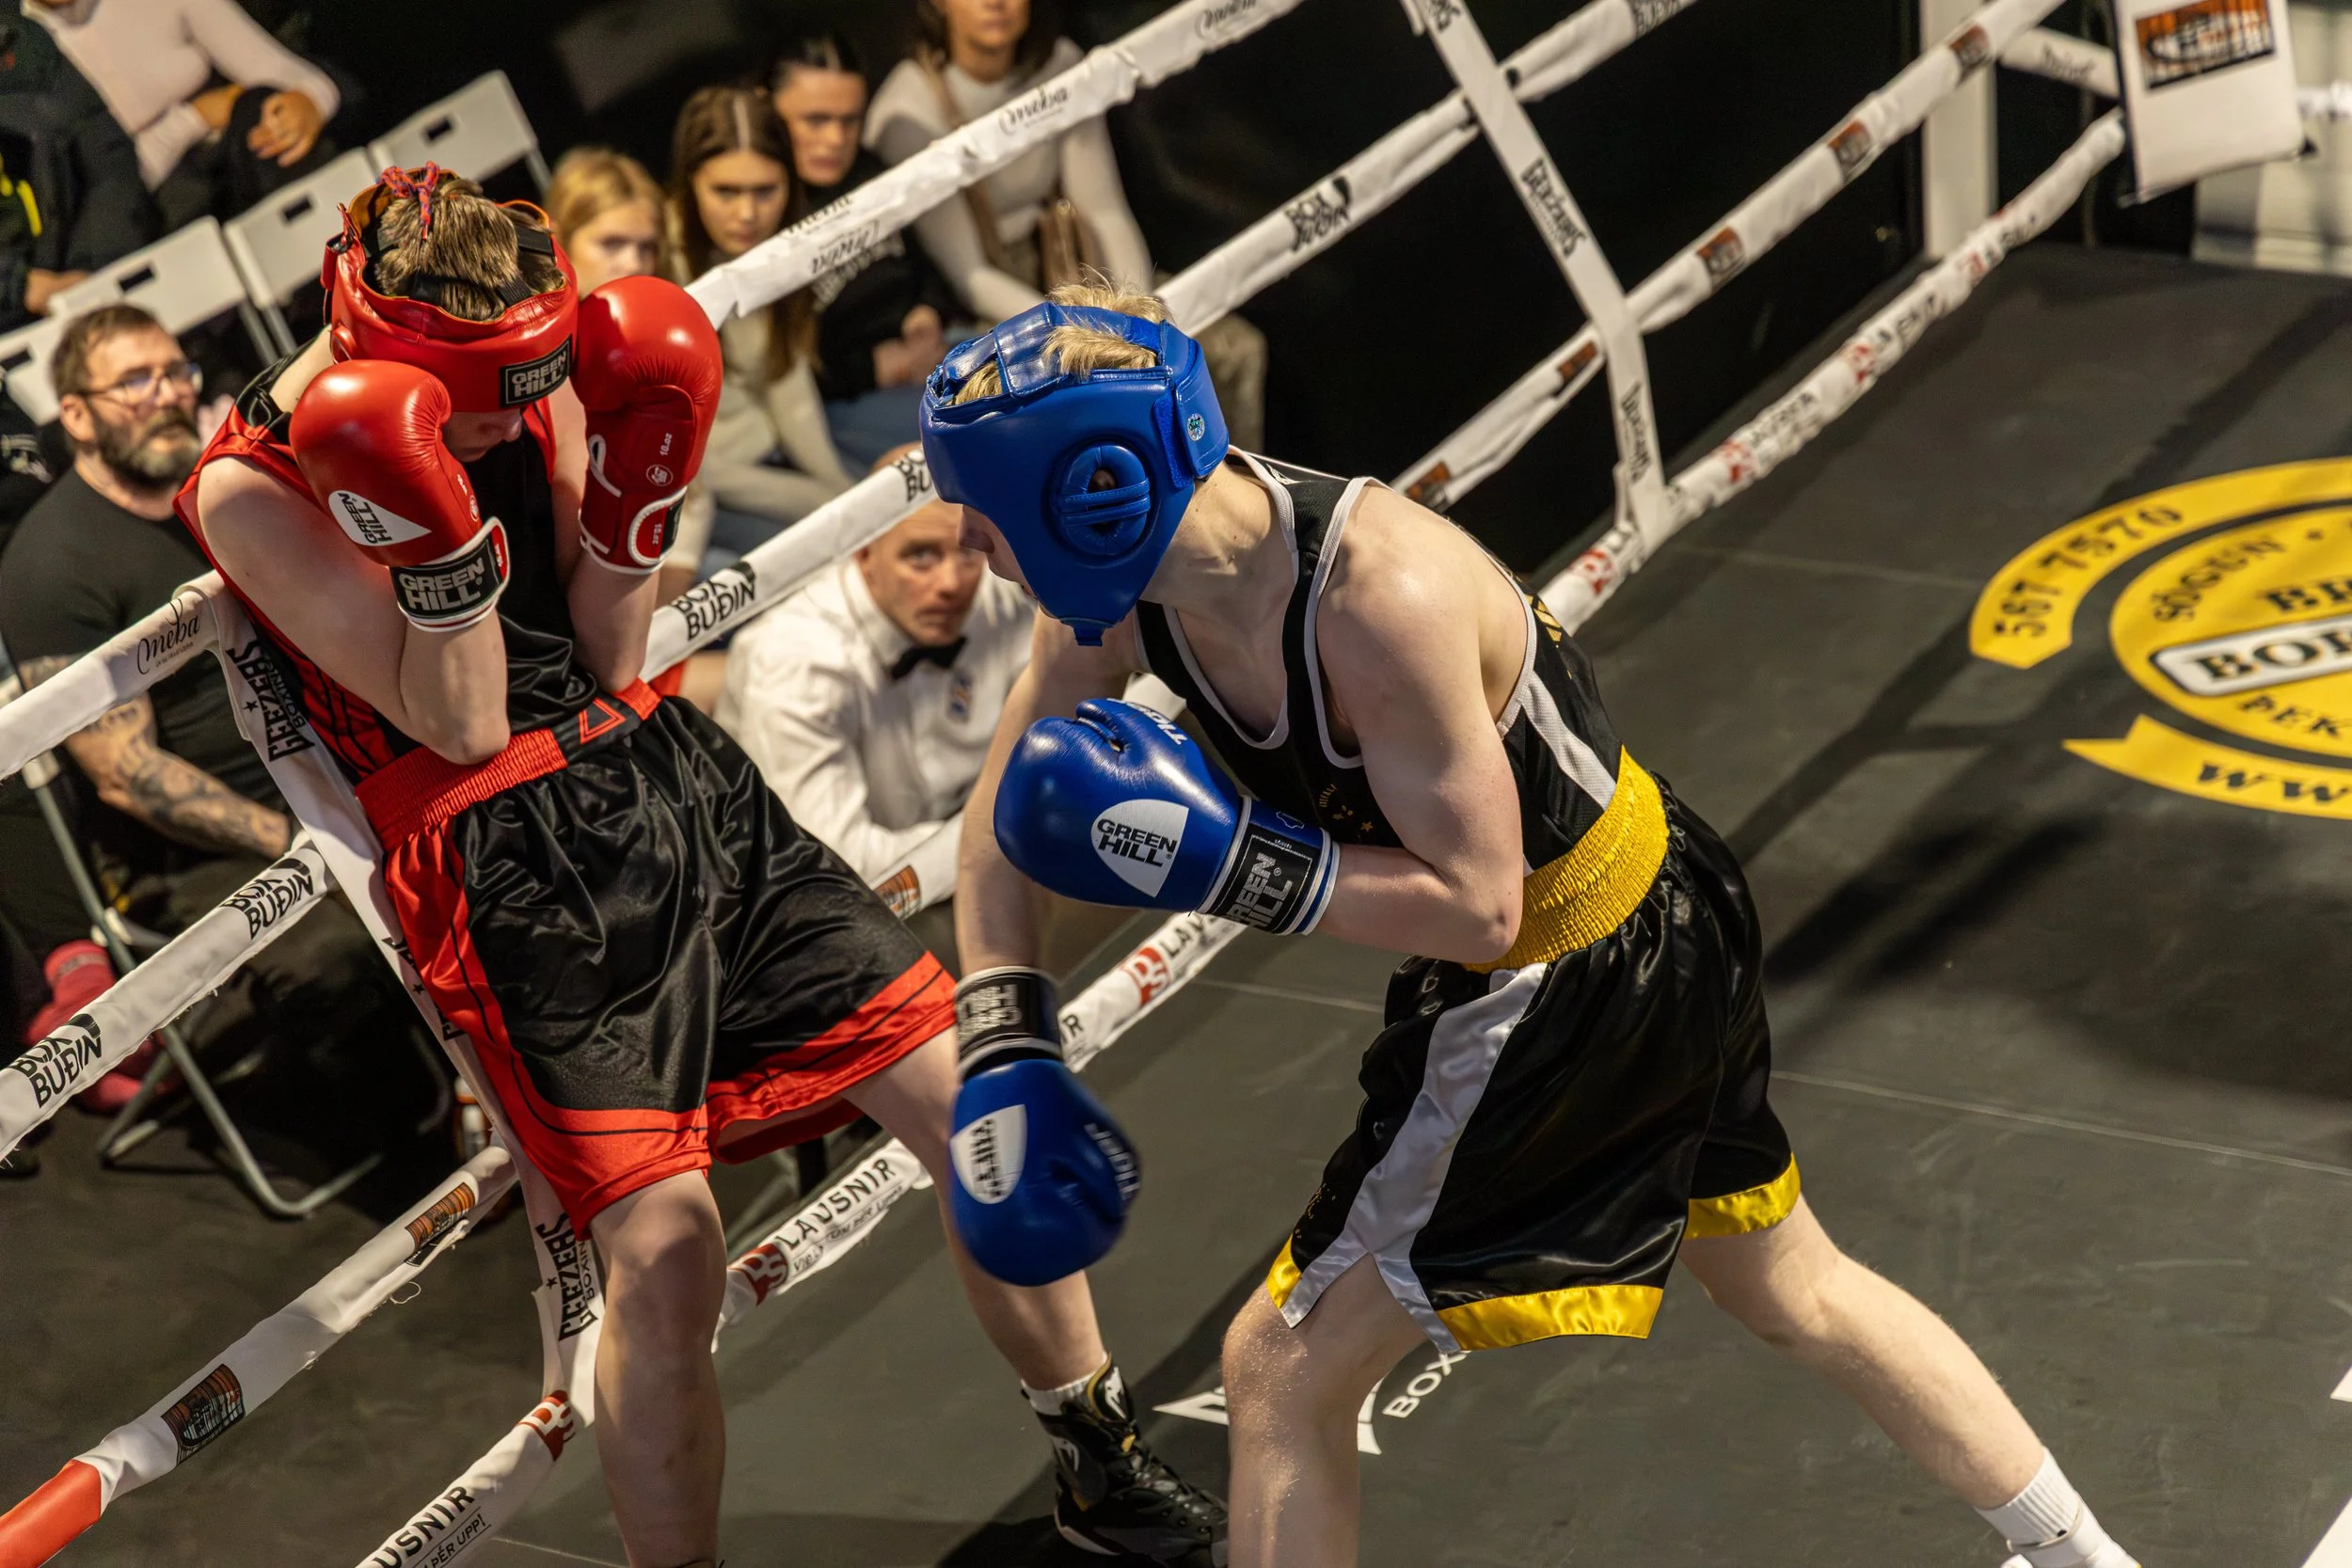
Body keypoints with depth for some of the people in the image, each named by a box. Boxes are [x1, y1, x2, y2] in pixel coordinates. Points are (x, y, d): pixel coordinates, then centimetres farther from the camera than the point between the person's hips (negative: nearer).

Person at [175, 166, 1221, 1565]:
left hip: (680, 782, 6)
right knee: (666, 1257, -19)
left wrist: (635, 478, -10)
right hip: (513, 865, -5)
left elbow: (605, 659, 4)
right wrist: (435, 538, -27)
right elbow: (463, 727, -13)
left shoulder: (531, 380, 4)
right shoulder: (253, 490, -11)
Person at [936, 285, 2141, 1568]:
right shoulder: (1120, 586, -11)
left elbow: (1475, 904, -28)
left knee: (1284, 1373, 1)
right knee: (1795, 1290, 28)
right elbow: (1006, 818, 2)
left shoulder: (1384, 596, -35)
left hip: (1578, 987, -9)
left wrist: (1229, 861, -32)